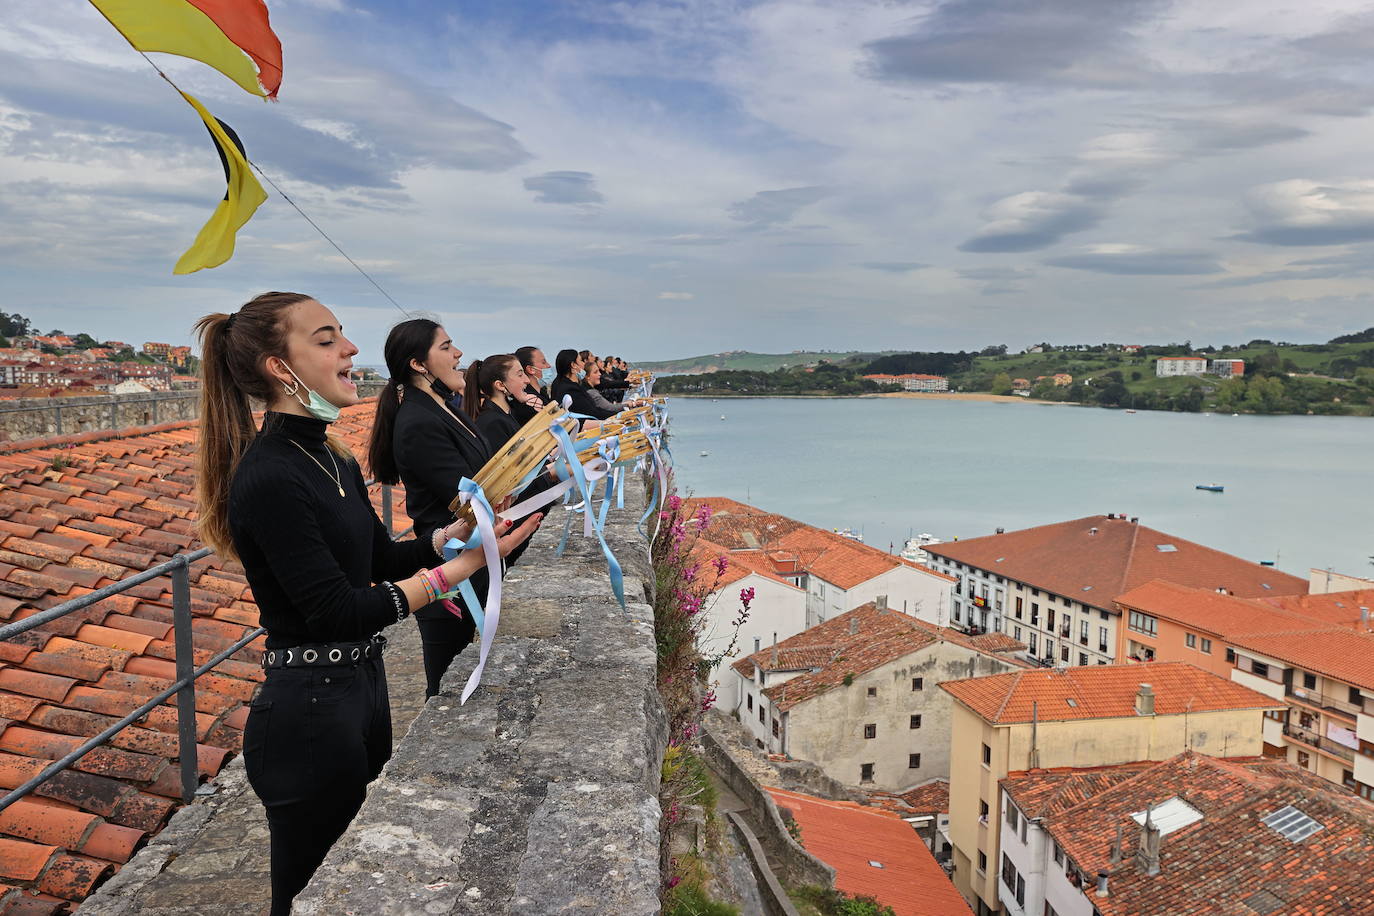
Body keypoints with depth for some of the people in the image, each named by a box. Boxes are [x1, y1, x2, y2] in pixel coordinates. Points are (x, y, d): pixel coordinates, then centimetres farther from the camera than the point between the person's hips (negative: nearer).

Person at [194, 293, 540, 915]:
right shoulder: (268, 478, -21)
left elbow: (383, 560, 11)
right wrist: (457, 568, -27)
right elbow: (336, 610, -24)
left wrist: (461, 530, -3)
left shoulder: (331, 459, 7)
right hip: (309, 710, -9)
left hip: (363, 683, 9)